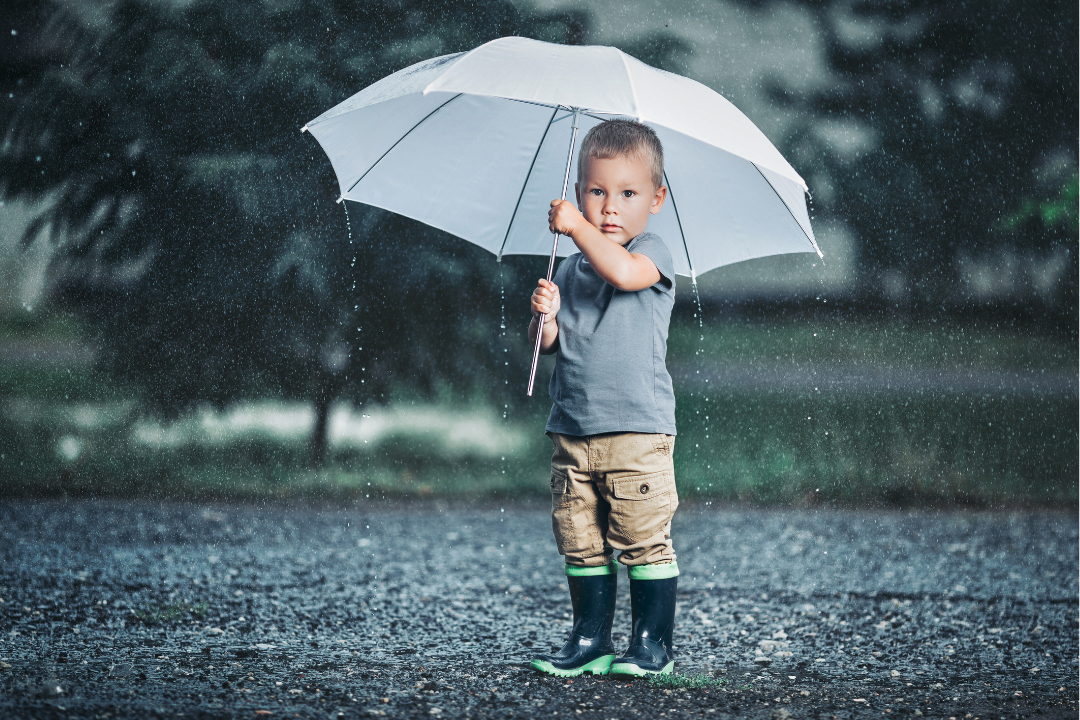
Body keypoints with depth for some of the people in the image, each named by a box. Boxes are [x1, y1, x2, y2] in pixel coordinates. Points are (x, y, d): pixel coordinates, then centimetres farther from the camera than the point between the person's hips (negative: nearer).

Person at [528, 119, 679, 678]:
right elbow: (551, 345, 14)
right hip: (573, 431, 6)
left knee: (642, 539, -5)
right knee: (579, 541, 7)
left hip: (637, 429, -6)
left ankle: (653, 644, 2)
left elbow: (624, 272, -27)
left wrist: (578, 226, -21)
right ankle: (590, 639, 16)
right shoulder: (571, 269, 14)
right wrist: (545, 317, -7)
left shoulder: (652, 255, -3)